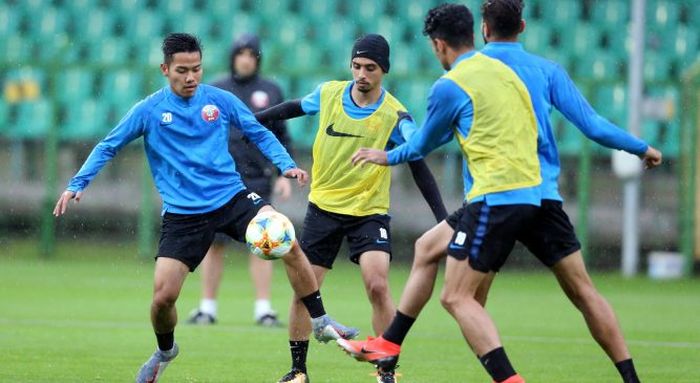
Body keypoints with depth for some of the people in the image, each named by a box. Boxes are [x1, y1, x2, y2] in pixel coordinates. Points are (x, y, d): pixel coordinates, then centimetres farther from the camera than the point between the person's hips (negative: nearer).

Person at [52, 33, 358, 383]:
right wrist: (77, 184, -4)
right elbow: (108, 147, 5)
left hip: (231, 197, 1)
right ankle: (165, 352, 25)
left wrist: (286, 165, -4)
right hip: (182, 214, -1)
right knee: (163, 296, -9)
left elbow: (259, 134, 11)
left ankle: (320, 322, -7)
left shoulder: (220, 100, 1)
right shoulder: (149, 111, -2)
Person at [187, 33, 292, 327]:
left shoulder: (271, 92, 9)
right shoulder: (214, 91, 9)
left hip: (256, 180, 0)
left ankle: (263, 308, -4)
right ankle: (207, 307, 8)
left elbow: (281, 136, 11)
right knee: (214, 243, 1)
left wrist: (285, 173, 2)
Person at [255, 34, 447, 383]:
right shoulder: (328, 93, -4)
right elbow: (296, 108, 17)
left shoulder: (394, 115, -12)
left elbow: (419, 168, -11)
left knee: (378, 287, -18)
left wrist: (442, 218, -18)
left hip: (369, 212, -3)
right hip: (323, 206, 3)